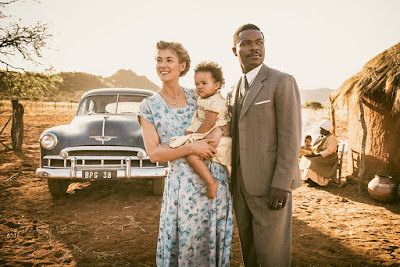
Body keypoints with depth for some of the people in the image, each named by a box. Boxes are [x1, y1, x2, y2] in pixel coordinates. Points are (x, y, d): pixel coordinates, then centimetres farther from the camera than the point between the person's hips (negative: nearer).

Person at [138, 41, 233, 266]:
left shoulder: (197, 96, 4)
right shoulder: (149, 106, -2)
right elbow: (154, 153, -7)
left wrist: (220, 130, -11)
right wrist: (190, 148, -18)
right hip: (184, 183, -2)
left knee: (215, 240, 15)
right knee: (186, 242, 9)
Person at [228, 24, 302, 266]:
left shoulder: (282, 82, -10)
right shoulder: (237, 89, 13)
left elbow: (290, 137, -15)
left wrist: (281, 185, -20)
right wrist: (234, 178, 14)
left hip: (270, 182, -7)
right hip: (242, 182, 7)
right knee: (248, 247, 17)